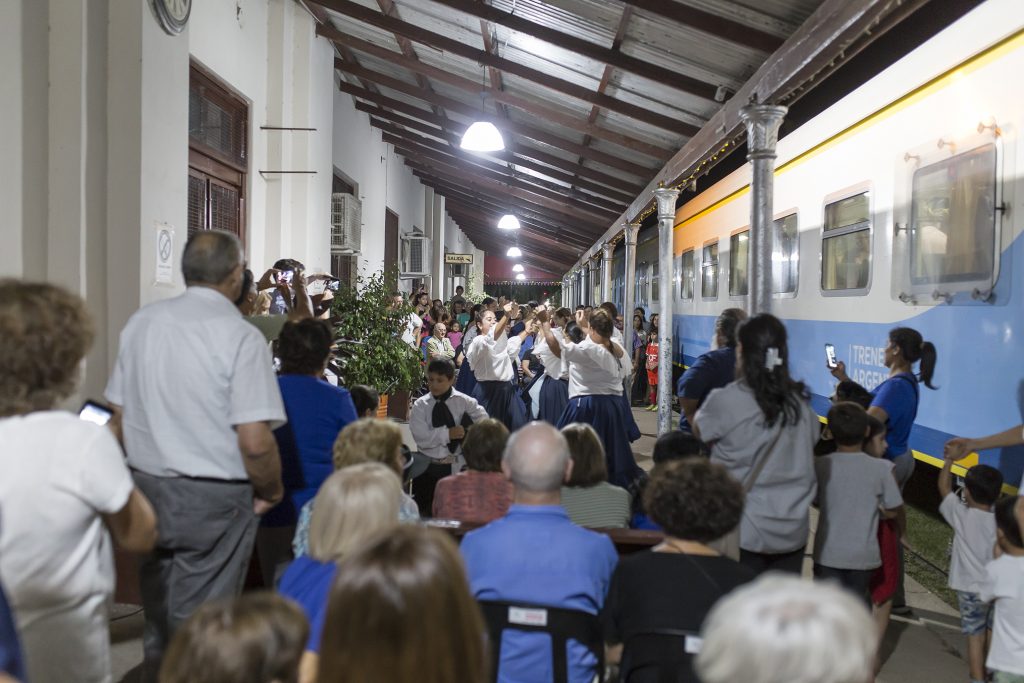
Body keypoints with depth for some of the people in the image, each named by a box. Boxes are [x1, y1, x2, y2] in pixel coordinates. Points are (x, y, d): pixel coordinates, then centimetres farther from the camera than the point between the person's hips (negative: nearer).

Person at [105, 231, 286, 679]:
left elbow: (120, 412, 10)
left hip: (147, 486, 6)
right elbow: (255, 442, -20)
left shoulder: (141, 322, 2)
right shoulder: (240, 336, -16)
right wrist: (271, 491, -2)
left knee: (156, 618, 22)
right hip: (214, 499, -6)